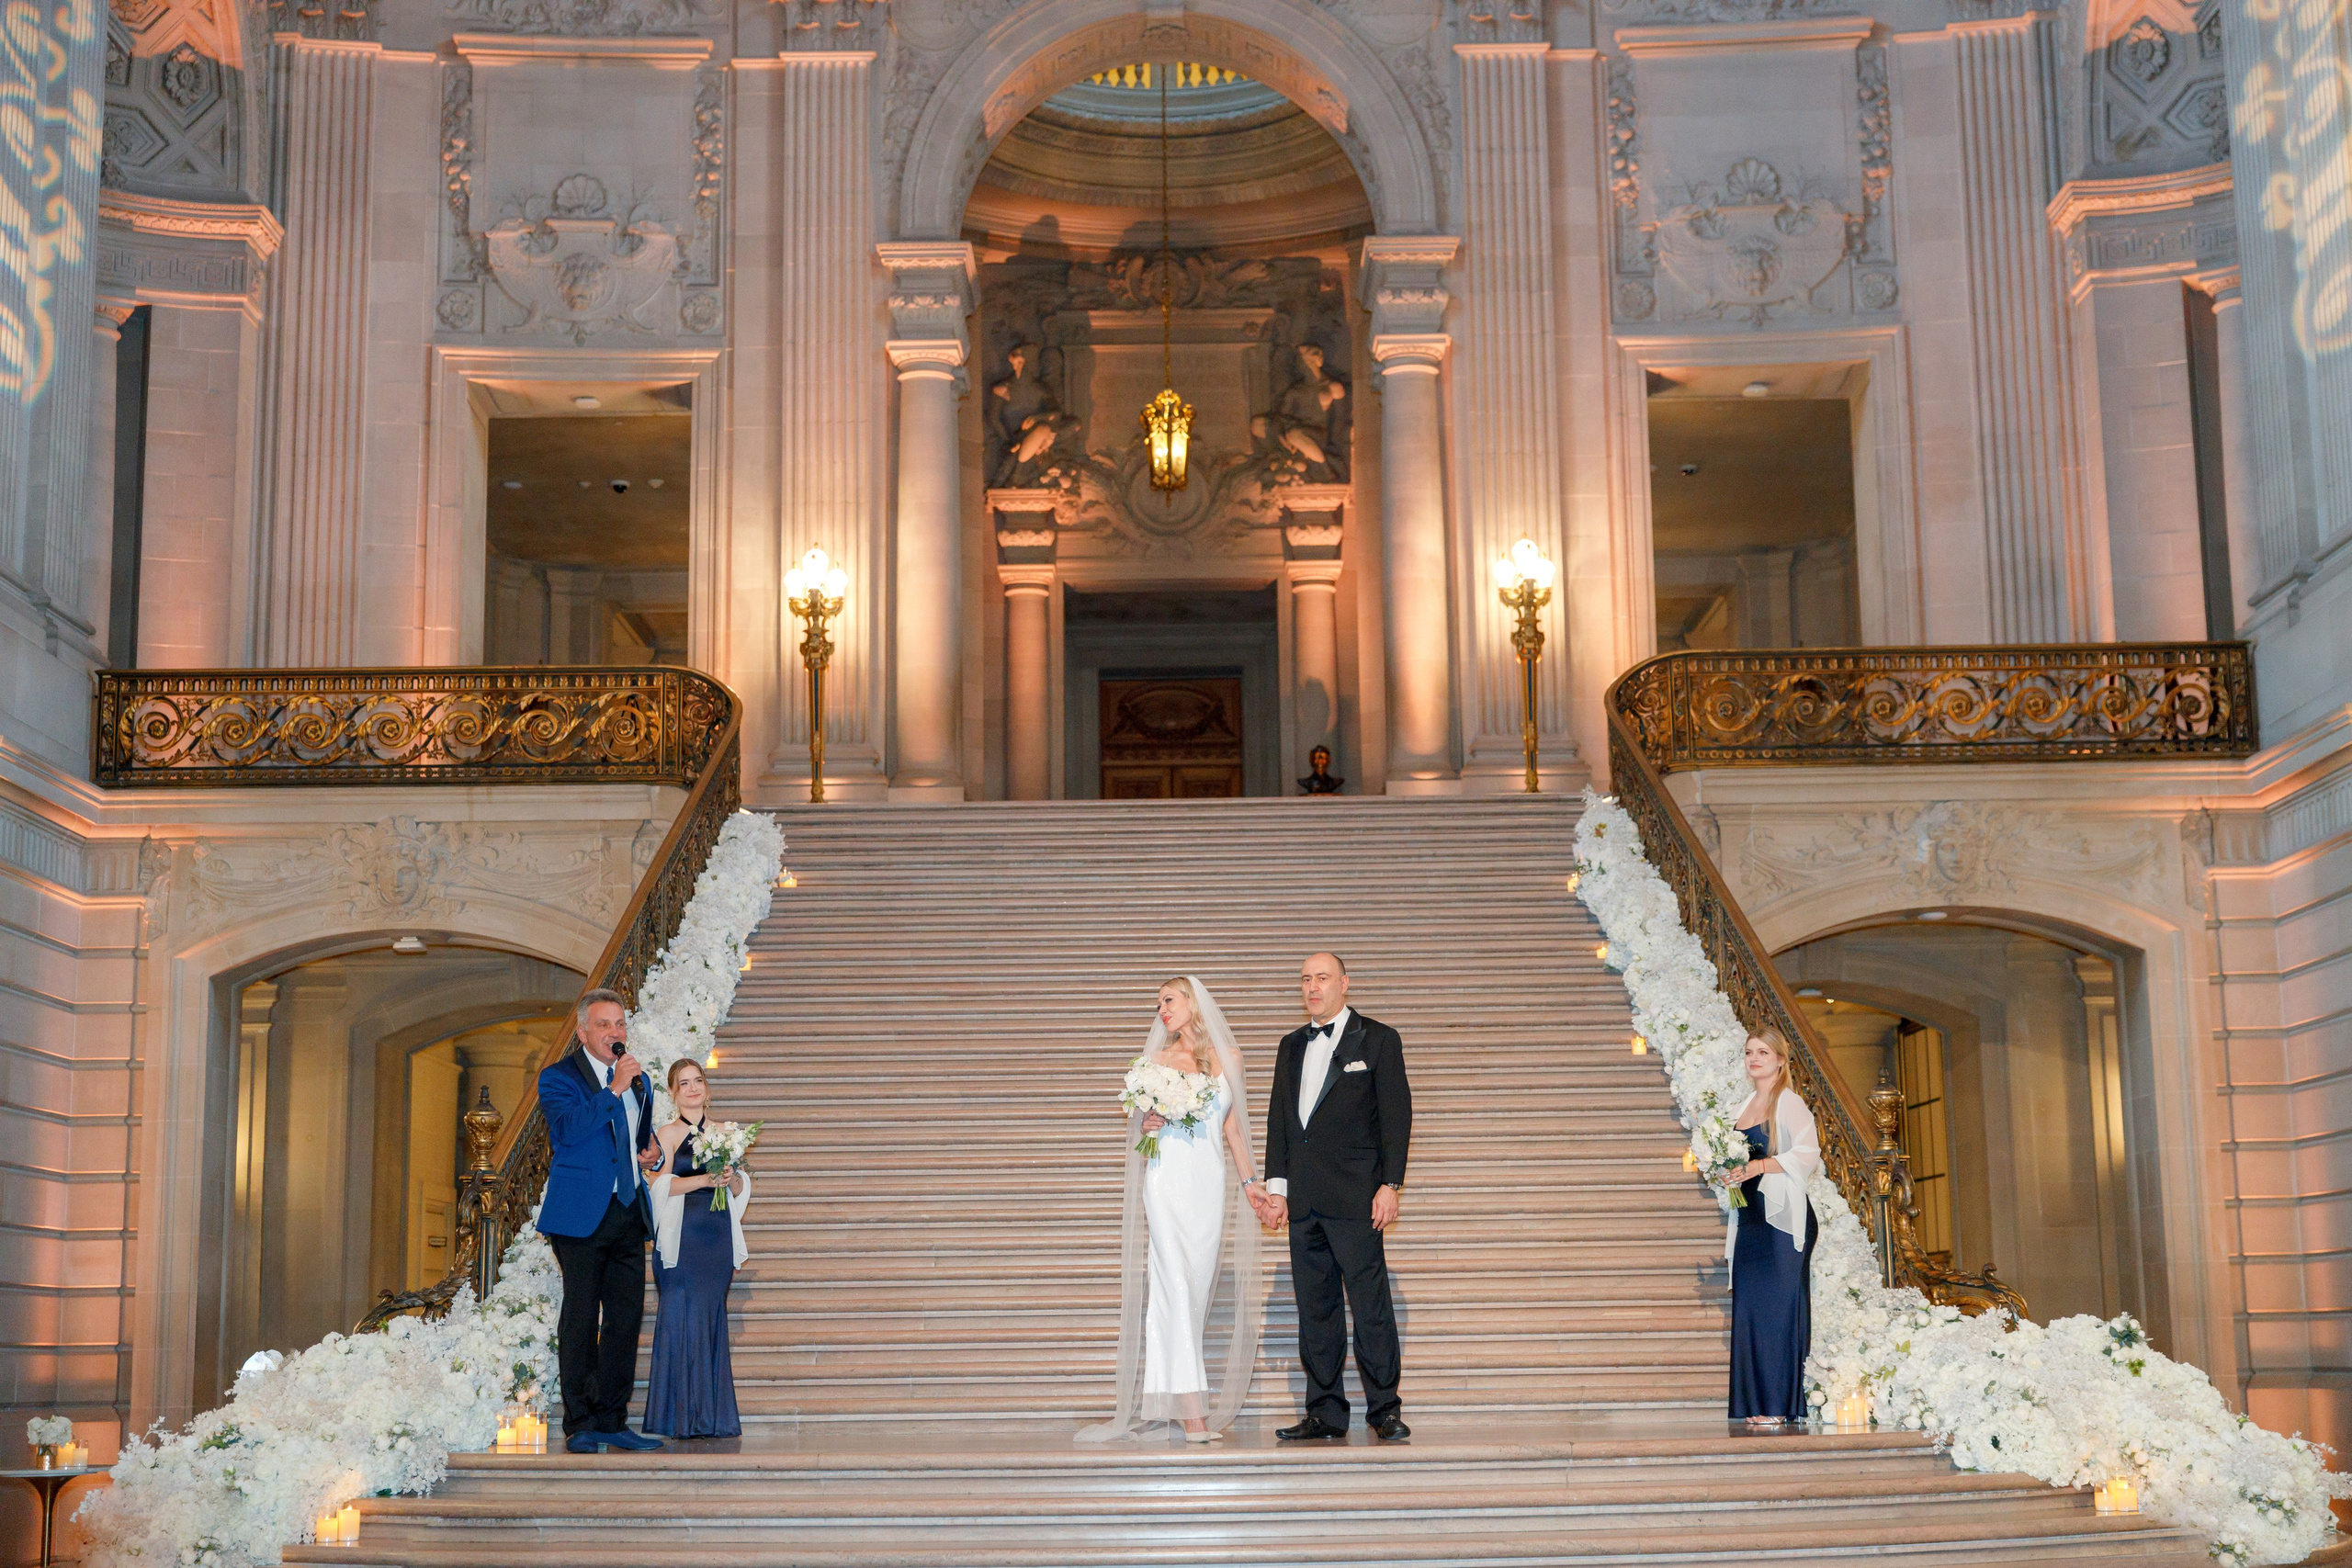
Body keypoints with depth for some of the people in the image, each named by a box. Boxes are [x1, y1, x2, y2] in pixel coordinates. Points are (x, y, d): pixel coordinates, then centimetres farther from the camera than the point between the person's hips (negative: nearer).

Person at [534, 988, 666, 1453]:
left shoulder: (639, 1080, 18)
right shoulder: (559, 1078, -2)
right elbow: (568, 1130, -20)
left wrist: (653, 1153, 10)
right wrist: (614, 1089, -21)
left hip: (629, 1213, 6)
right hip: (582, 1215, -6)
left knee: (627, 1317, 5)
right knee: (581, 1318, -3)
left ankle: (612, 1421, 13)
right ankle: (580, 1426, 3)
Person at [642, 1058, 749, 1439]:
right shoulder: (669, 1134, 2)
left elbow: (740, 1190, 15)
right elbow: (663, 1185, -8)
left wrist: (733, 1177, -7)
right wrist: (705, 1179, -19)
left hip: (718, 1233, 4)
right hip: (682, 1234, -4)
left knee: (711, 1318, 4)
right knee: (682, 1317, -7)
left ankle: (711, 1416, 8)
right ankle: (679, 1417, -1)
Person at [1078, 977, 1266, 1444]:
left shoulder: (1228, 1056, 12)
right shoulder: (1158, 1060, 8)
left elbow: (1232, 1127, 17)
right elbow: (1141, 1121, 14)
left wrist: (1249, 1181, 13)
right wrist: (1148, 1126, -8)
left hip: (1211, 1181, 3)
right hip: (1168, 1178, -3)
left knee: (1199, 1286, 1)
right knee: (1177, 1286, -13)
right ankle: (1194, 1416, -19)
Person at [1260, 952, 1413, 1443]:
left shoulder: (1378, 1039, 2)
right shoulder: (1291, 1046, 18)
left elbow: (1396, 1114, -2)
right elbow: (1279, 1119, 17)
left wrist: (1390, 1184, -10)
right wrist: (1277, 1186, 8)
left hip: (1354, 1197, -5)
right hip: (1303, 1199, 5)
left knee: (1370, 1304, -6)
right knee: (1315, 1308, 6)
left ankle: (1385, 1410, 1)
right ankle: (1325, 1412, 11)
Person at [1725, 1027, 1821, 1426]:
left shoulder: (1789, 1102, -4)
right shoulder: (1746, 1105, 19)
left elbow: (1808, 1154, -14)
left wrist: (1760, 1166, -21)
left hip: (1781, 1216, -8)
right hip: (1750, 1214, 8)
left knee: (1776, 1306, -9)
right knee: (1749, 1308, 3)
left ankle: (1780, 1405, -7)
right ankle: (1756, 1404, 5)